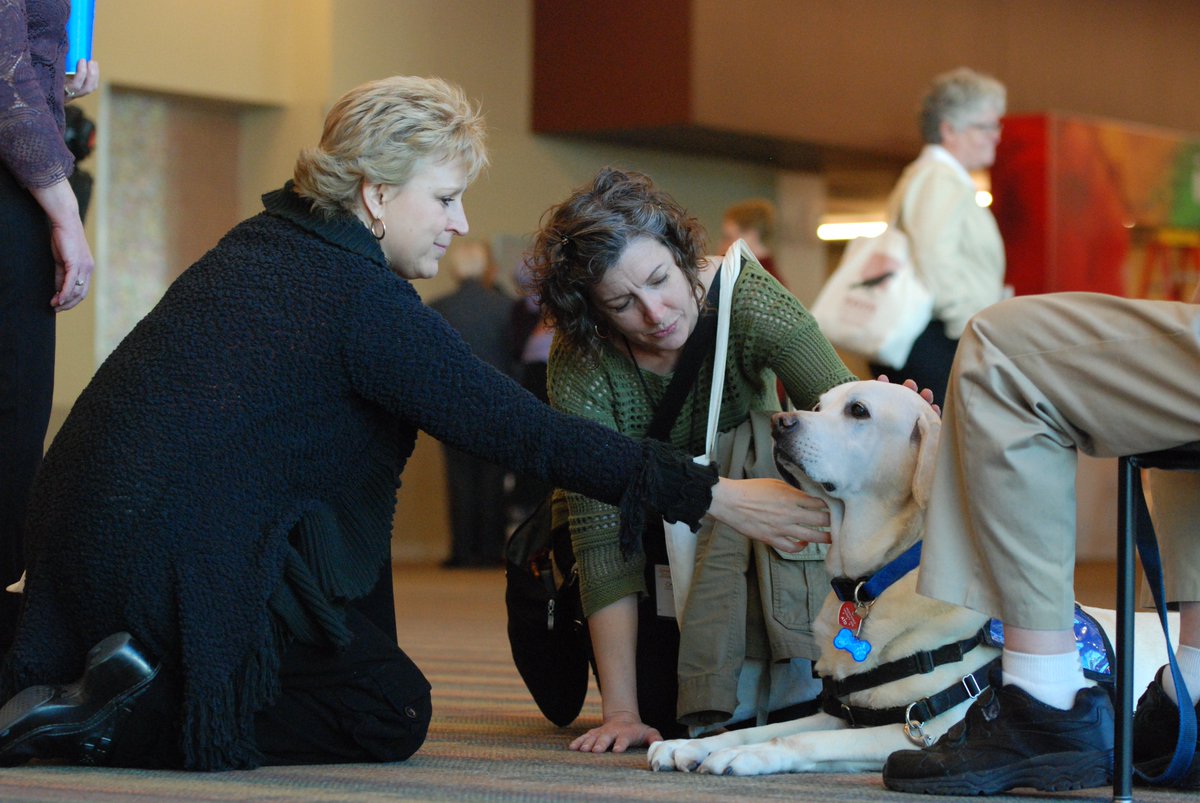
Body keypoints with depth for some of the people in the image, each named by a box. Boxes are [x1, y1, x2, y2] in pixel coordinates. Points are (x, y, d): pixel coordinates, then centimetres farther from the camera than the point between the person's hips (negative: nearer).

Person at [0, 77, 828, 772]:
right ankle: (125, 719, -9)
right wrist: (710, 496, -11)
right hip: (176, 556, -9)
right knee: (392, 714, 4)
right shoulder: (367, 304, -14)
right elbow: (522, 431, -15)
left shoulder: (259, 244, 13)